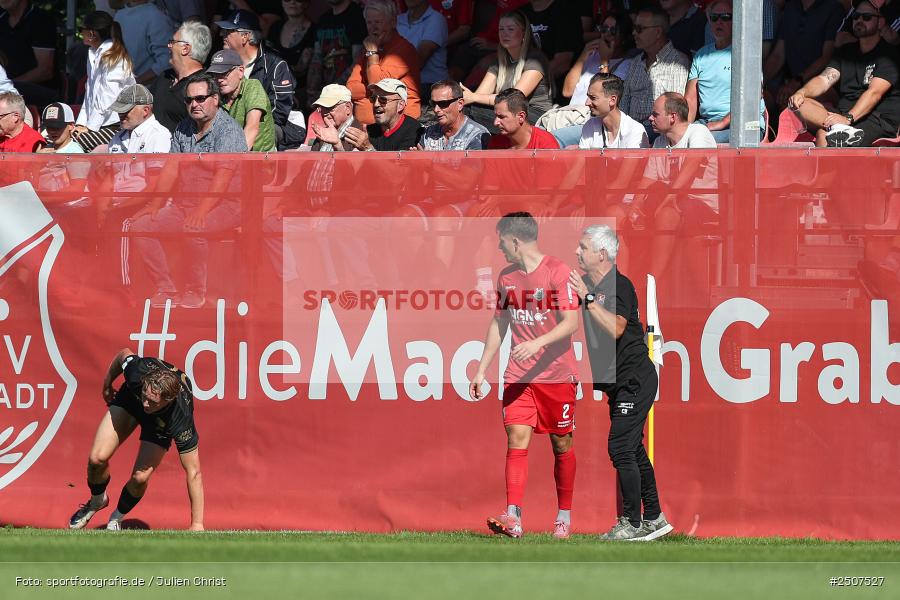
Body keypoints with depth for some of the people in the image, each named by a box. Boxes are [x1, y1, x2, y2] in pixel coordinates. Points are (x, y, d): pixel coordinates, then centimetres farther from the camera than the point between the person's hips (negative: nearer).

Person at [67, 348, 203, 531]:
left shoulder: (181, 418, -44)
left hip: (161, 422, -2)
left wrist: (197, 525, -37)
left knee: (140, 478, -18)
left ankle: (117, 518, 16)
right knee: (97, 459, -14)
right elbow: (124, 354, -13)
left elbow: (194, 473, -37)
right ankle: (97, 501, 21)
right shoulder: (138, 371, -41)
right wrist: (107, 384, 5)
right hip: (129, 400, 2)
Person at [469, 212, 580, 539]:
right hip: (518, 376, 4)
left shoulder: (557, 271, -9)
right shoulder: (507, 276, 10)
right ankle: (513, 518, -19)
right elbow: (499, 323, 20)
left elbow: (571, 323, -15)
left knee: (561, 444, 5)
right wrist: (481, 370, 17)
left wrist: (537, 344, -29)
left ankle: (565, 516, 19)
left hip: (557, 374, -4)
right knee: (517, 438, -10)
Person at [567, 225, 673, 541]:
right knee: (632, 450, 12)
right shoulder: (589, 284, 10)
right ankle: (654, 518, 19)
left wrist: (588, 298, -29)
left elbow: (615, 328, -30)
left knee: (620, 447, -11)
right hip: (620, 384, 9)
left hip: (635, 380, -9)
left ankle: (633, 523, -6)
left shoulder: (619, 286, -16)